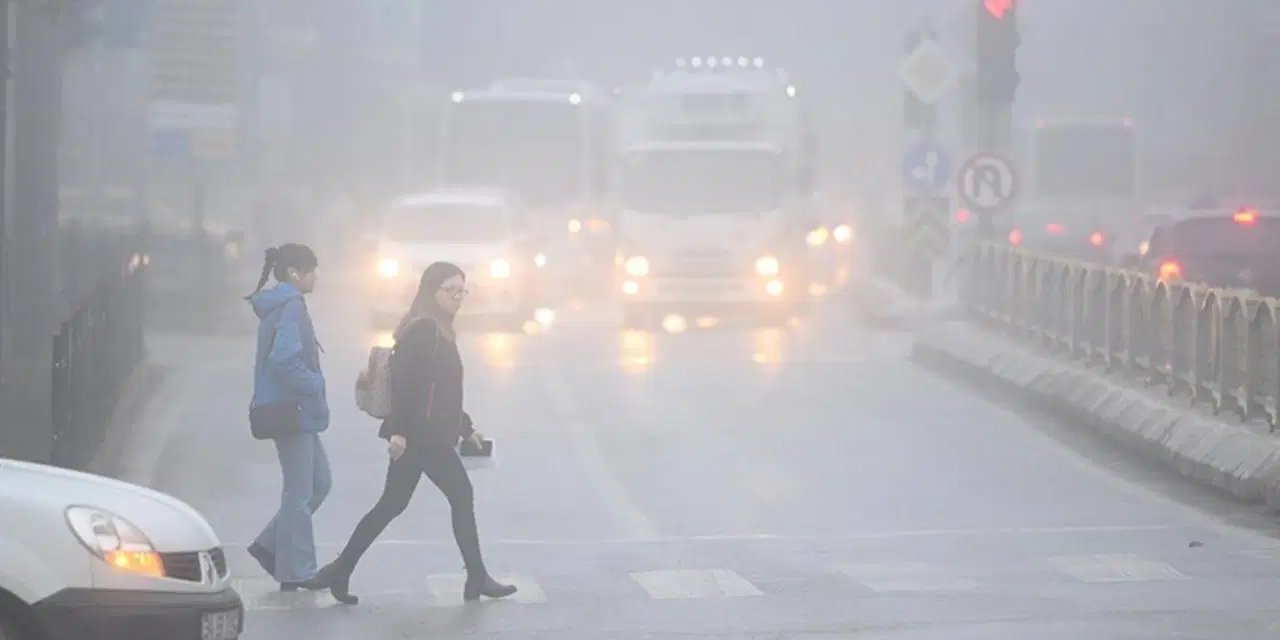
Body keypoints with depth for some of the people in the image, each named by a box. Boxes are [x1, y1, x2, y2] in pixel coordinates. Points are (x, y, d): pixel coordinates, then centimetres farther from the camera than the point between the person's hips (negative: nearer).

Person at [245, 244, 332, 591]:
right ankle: (296, 570, 7)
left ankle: (270, 545, 19)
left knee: (319, 482, 16)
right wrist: (314, 384, -15)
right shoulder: (290, 307, -17)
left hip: (295, 410, 10)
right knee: (300, 491, -1)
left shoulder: (279, 306, 14)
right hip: (292, 409, -10)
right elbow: (284, 359, -27)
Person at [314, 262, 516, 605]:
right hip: (422, 435, -10)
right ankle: (476, 579, 6)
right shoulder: (423, 329, -13)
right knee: (461, 495, -2)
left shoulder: (439, 331, 18)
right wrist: (398, 429, -26)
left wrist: (466, 428, 26)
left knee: (392, 505, 11)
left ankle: (339, 572, 11)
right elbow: (402, 379, -21)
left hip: (424, 436, 10)